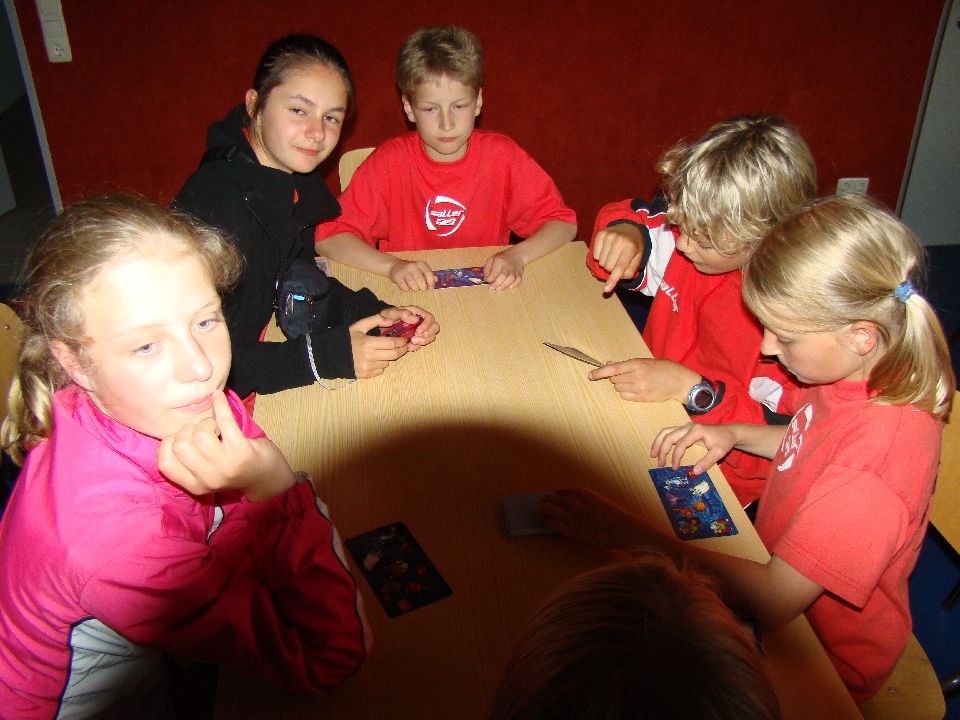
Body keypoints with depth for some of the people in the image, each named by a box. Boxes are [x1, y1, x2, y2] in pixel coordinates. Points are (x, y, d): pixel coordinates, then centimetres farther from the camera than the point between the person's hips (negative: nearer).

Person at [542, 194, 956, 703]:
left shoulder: (882, 443, -36)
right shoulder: (860, 372, -10)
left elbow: (773, 600, -37)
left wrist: (629, 533, -34)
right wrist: (736, 435, -6)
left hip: (823, 661, -7)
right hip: (780, 566, 7)